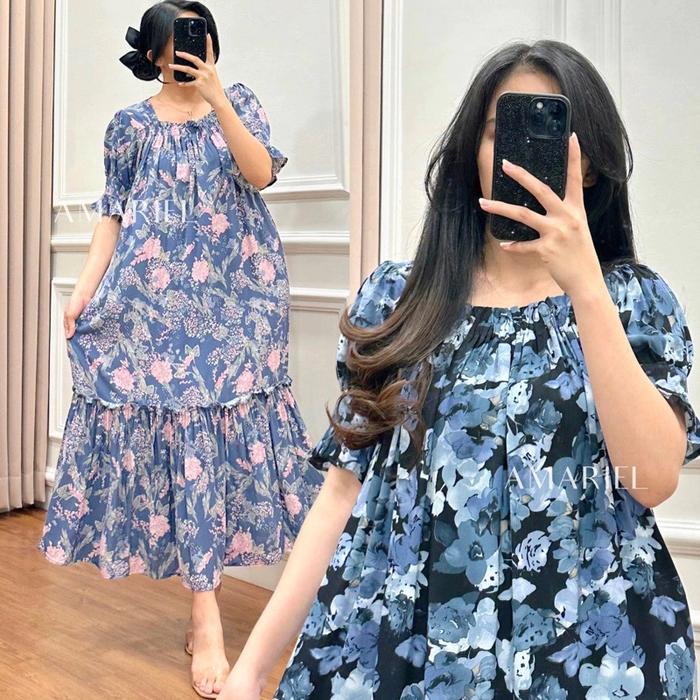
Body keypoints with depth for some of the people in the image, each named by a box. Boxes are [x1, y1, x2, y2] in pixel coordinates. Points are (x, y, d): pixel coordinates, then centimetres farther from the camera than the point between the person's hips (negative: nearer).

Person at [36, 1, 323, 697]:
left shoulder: (238, 101, 11)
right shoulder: (129, 125, 11)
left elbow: (261, 173, -5)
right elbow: (113, 214, 8)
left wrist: (215, 98, -14)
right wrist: (86, 286, -5)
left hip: (236, 296, 1)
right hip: (157, 300, -1)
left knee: (224, 422, -2)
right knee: (177, 425, -7)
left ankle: (202, 612, 11)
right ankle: (206, 617, -4)